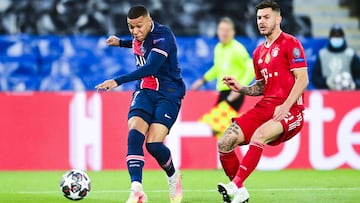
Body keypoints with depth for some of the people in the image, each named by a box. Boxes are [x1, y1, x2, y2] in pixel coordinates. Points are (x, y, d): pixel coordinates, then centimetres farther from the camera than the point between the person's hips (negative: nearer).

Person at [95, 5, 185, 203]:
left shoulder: (162, 36, -19)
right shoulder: (139, 37, 6)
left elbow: (150, 68, -33)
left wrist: (118, 81, -39)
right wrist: (121, 42, 28)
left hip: (168, 93, -6)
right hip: (144, 91, 6)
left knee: (154, 144, -19)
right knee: (134, 134, -21)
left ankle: (173, 176, 14)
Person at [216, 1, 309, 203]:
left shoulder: (290, 43, -3)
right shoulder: (259, 52, 19)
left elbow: (302, 79, -11)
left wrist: (286, 106, -21)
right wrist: (241, 88, 9)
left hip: (290, 110, -7)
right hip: (264, 108, 8)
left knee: (258, 135, -36)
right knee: (225, 143, -8)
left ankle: (235, 186, -38)